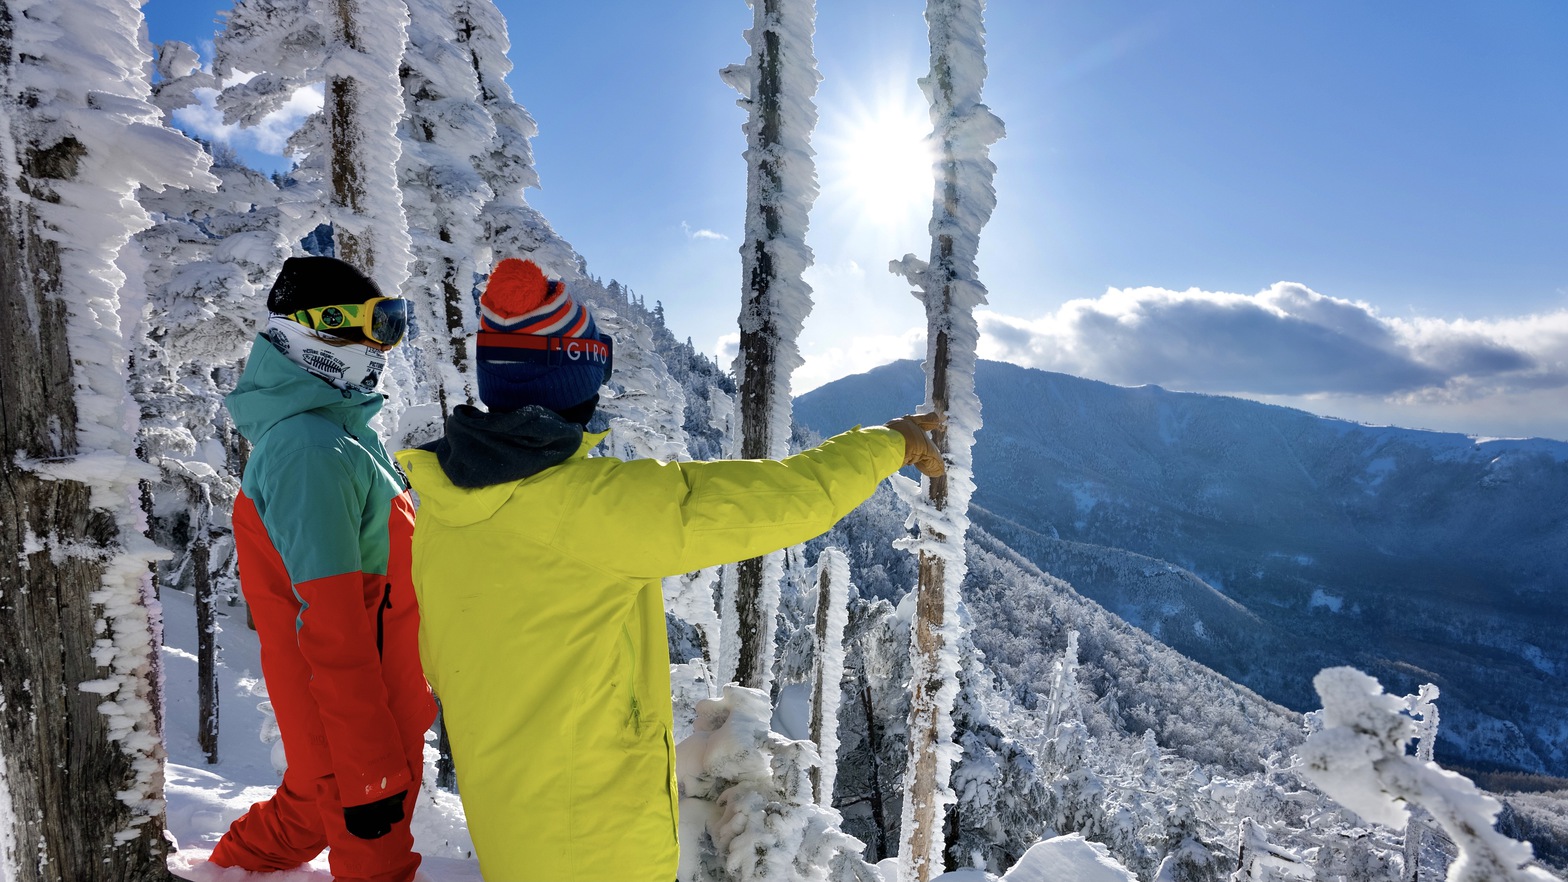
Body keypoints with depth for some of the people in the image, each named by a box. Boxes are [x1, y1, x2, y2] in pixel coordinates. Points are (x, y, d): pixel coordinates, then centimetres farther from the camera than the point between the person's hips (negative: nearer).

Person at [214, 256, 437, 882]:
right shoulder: (311, 452, -26)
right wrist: (372, 773, -23)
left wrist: (416, 684, 23)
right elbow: (330, 630, -28)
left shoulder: (339, 432, 6)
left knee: (311, 808, 29)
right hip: (354, 729, -9)